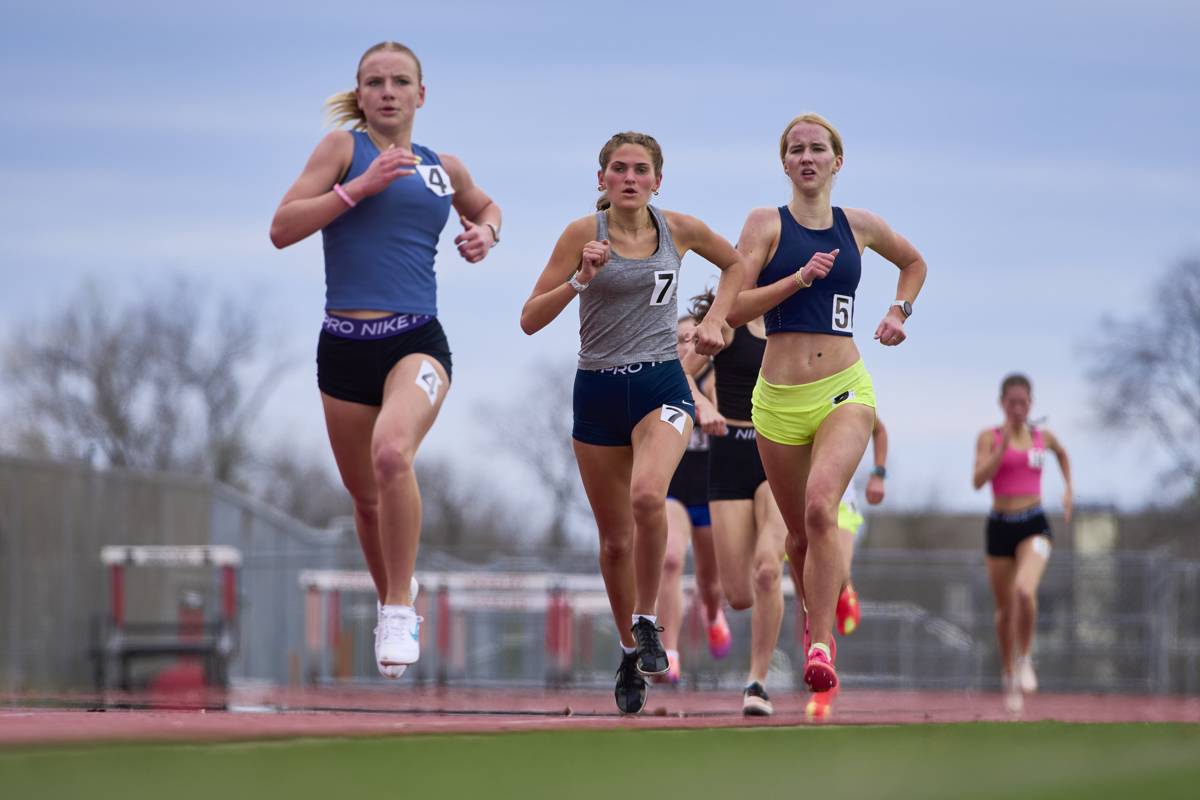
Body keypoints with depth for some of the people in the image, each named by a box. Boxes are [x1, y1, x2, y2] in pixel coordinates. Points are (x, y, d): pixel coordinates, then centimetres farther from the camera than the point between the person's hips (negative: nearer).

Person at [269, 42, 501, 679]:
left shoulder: (443, 168, 14)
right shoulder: (344, 147, 4)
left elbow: (484, 206, 36)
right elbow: (282, 228, -5)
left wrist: (485, 231, 13)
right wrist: (360, 186, -13)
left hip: (417, 341, -1)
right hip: (345, 344, 1)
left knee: (391, 453, -29)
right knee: (366, 496, 10)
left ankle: (401, 609, -19)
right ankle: (393, 600, 37)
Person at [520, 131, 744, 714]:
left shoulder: (680, 229, 0)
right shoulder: (584, 234, -5)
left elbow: (735, 262, 21)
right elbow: (530, 320, -7)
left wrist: (715, 321, 7)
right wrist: (580, 278, -21)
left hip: (661, 386, -1)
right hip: (598, 393, 1)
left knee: (647, 495, -30)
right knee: (615, 539, 7)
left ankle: (647, 622, -12)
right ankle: (630, 653, 26)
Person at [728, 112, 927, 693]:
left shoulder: (860, 226, 9)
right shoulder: (766, 224, 1)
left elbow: (914, 262, 30)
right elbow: (733, 308, -8)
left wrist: (900, 310, 14)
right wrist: (799, 278, -17)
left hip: (845, 390, 0)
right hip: (779, 398, 0)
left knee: (821, 505, -26)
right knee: (800, 532, 10)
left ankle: (821, 646, -24)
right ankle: (815, 620, 39)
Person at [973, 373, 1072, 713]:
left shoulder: (1043, 437, 7)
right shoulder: (989, 437, -2)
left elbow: (1063, 454, 30)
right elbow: (979, 479, -15)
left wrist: (1068, 489, 20)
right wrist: (1004, 445, -22)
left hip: (1034, 525, 0)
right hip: (1000, 526, 0)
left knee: (1025, 591, -26)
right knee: (1005, 607, 8)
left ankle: (1024, 658, -4)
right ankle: (1008, 675, 28)